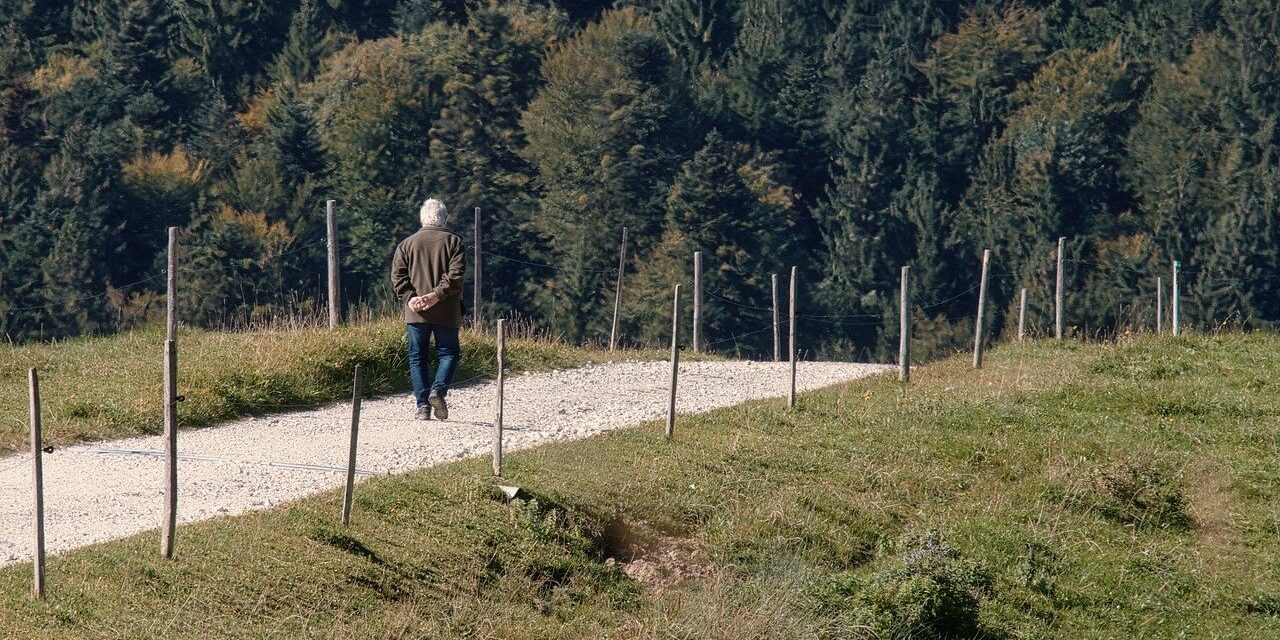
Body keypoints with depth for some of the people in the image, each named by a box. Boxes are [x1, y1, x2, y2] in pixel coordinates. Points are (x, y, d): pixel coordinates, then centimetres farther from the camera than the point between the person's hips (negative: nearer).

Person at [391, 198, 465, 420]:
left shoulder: (407, 244, 8)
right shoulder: (452, 241, 1)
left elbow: (398, 275, -1)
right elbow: (456, 273, -11)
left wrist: (409, 297, -8)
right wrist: (437, 294, -14)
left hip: (416, 312, 2)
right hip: (446, 311, -2)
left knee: (417, 358, 7)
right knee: (448, 352, 10)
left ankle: (423, 405, 0)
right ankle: (438, 390, -13)